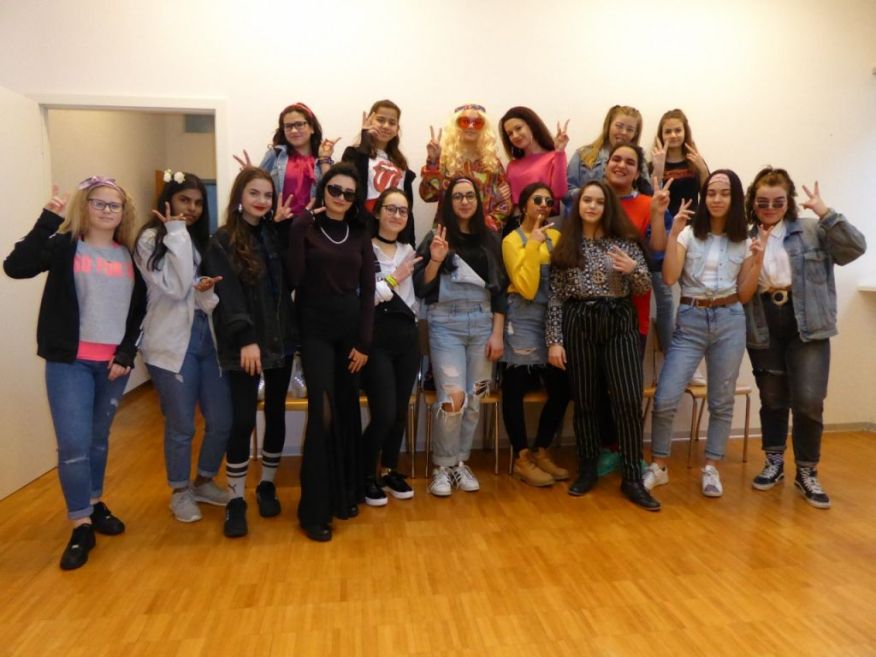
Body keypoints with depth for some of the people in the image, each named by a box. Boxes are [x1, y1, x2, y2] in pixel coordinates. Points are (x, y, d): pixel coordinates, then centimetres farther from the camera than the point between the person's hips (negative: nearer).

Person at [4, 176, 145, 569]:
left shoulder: (131, 256, 7)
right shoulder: (65, 246, -1)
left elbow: (139, 311, 7)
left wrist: (126, 353, -2)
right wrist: (47, 220, -22)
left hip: (114, 363, 3)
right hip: (69, 362, -3)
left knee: (98, 439, 17)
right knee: (73, 444, -5)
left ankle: (96, 504, 35)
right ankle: (81, 527, 9)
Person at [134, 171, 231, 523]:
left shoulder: (201, 240, 15)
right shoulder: (151, 239, -5)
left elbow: (209, 290, 13)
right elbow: (176, 288, -16)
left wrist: (208, 291, -12)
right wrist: (177, 233, -13)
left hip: (206, 337, 6)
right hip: (171, 343, -6)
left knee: (221, 420, 7)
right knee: (181, 425, 4)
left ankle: (204, 482, 30)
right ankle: (180, 492, 26)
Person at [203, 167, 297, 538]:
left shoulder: (275, 235, 11)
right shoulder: (222, 241, -3)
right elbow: (228, 295, -12)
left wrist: (282, 225, -2)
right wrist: (245, 339, -22)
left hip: (280, 339, 5)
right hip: (244, 345, -4)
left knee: (276, 414, 11)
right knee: (243, 420, -3)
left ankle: (267, 486, 27)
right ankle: (235, 500, 11)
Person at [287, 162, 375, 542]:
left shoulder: (360, 235, 8)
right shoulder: (304, 228, -1)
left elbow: (367, 291, 6)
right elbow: (294, 279, -14)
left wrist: (364, 342, 0)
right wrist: (300, 228, -17)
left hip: (351, 328, 4)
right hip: (315, 329, -4)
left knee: (348, 411, 10)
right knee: (323, 412, -10)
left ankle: (346, 494, 26)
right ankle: (315, 510, 0)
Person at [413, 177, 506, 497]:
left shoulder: (489, 239, 8)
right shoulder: (436, 238, 1)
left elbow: (499, 290, 8)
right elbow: (421, 290, -2)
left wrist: (497, 333, 1)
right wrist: (435, 260, -17)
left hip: (482, 324, 3)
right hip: (446, 324, -3)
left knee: (474, 398, 6)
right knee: (453, 397, -12)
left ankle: (461, 462, 22)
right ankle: (443, 466, 7)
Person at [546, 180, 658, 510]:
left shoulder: (625, 241, 6)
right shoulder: (564, 245, 5)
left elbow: (645, 289, 7)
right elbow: (556, 297, 3)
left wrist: (633, 269, -14)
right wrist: (554, 340, -3)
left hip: (619, 323, 0)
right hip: (578, 324, 0)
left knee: (629, 400, -6)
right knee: (584, 401, 7)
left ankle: (632, 478, 5)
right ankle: (587, 471, 21)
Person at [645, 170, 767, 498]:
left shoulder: (744, 241, 8)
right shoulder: (689, 233, 2)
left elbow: (744, 295, 6)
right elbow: (669, 278, -12)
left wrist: (758, 259, -6)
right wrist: (673, 233, -16)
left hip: (730, 322, 2)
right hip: (690, 321, -2)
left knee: (721, 401, 8)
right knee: (665, 399, -8)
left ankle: (711, 468, 25)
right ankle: (658, 466, 12)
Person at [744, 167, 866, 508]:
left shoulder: (812, 231, 1)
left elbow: (856, 247, -11)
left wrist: (825, 212, -15)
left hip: (807, 327, -1)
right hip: (763, 329, 2)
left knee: (809, 400, -7)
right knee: (773, 399, 12)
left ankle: (807, 473, 14)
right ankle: (774, 463, 31)